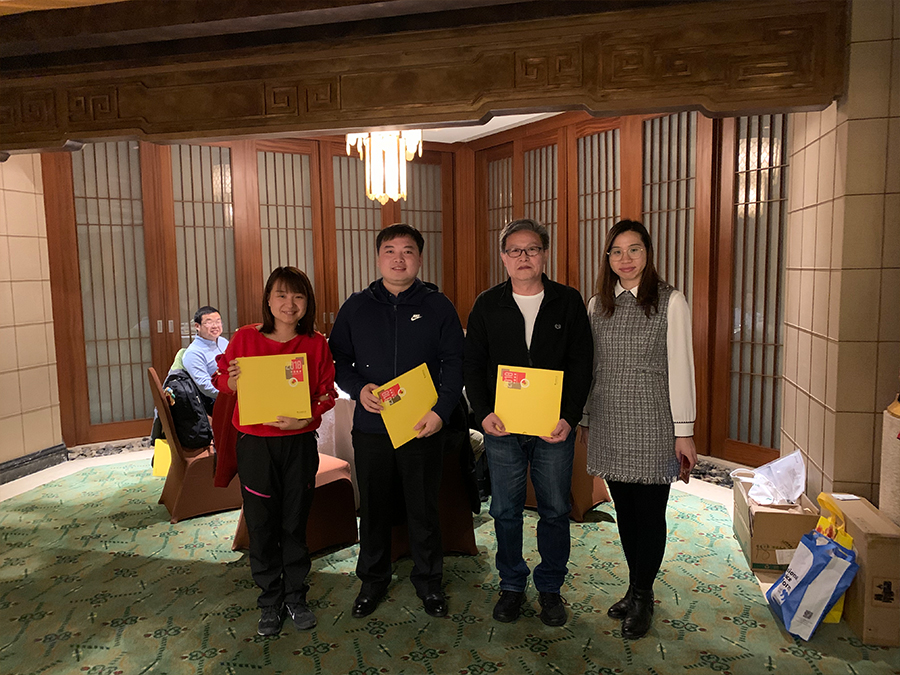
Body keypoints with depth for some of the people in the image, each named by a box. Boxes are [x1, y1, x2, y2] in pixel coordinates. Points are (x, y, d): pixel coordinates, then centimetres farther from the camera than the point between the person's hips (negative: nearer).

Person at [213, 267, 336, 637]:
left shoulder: (316, 344, -2)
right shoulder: (245, 338, -3)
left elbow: (327, 393, 0)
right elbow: (222, 383, 5)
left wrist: (306, 417, -18)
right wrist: (234, 379, -18)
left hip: (300, 443, 0)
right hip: (255, 443, 0)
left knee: (295, 523, 12)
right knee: (261, 526, 8)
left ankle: (296, 596, 31)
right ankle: (270, 602, 27)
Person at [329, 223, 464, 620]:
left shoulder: (437, 306, 1)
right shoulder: (356, 307, 6)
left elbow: (454, 362, -2)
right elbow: (338, 359, 9)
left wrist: (441, 410, -14)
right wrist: (358, 388, -11)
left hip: (423, 427, -1)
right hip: (370, 427, 2)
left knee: (424, 508, 10)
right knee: (373, 508, 14)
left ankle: (428, 581, 30)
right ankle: (373, 580, 33)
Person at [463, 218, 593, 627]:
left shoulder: (568, 302, 1)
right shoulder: (488, 305, 3)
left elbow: (581, 364, -1)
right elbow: (472, 364, 4)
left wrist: (570, 417, -12)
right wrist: (483, 414, -9)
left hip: (555, 426, 0)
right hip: (501, 426, 1)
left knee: (555, 511, 10)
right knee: (505, 510, 11)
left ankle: (550, 587, 29)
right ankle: (511, 585, 30)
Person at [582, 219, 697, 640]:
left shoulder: (670, 302, -4)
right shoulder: (598, 304, 8)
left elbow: (681, 368, -6)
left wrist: (685, 432, -8)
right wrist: (585, 420, 12)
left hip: (652, 426, -4)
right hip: (609, 427, 4)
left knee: (649, 513, 5)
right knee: (624, 510, 13)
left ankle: (642, 597, 24)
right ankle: (637, 589, 31)